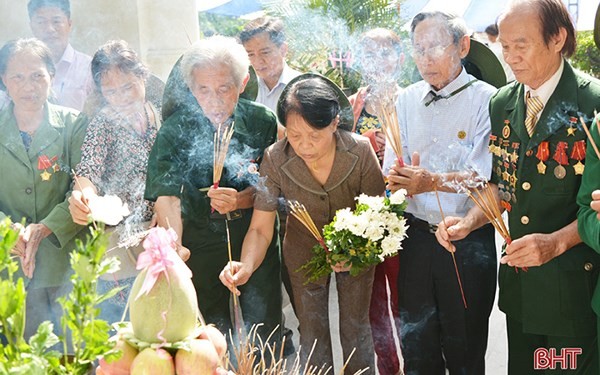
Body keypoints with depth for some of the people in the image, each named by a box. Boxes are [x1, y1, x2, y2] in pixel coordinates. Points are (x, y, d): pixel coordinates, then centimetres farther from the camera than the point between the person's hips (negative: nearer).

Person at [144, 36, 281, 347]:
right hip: (200, 250, -1)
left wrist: (240, 200, -20)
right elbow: (167, 197, -17)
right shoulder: (174, 132, -9)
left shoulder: (262, 122, -4)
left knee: (265, 333, 8)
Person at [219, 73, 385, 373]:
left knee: (356, 329, 15)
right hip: (305, 253, 0)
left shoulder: (361, 151, -28)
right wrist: (246, 266, -43)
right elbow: (260, 228, -23)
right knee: (313, 335, 13)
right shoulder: (275, 160, -27)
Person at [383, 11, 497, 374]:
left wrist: (434, 181, -32)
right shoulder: (407, 100, 6)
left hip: (469, 240, -4)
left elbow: (487, 176, -18)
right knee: (415, 343, 13)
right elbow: (393, 171, 5)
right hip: (417, 235, 4)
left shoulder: (486, 99, -8)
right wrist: (399, 176, -18)